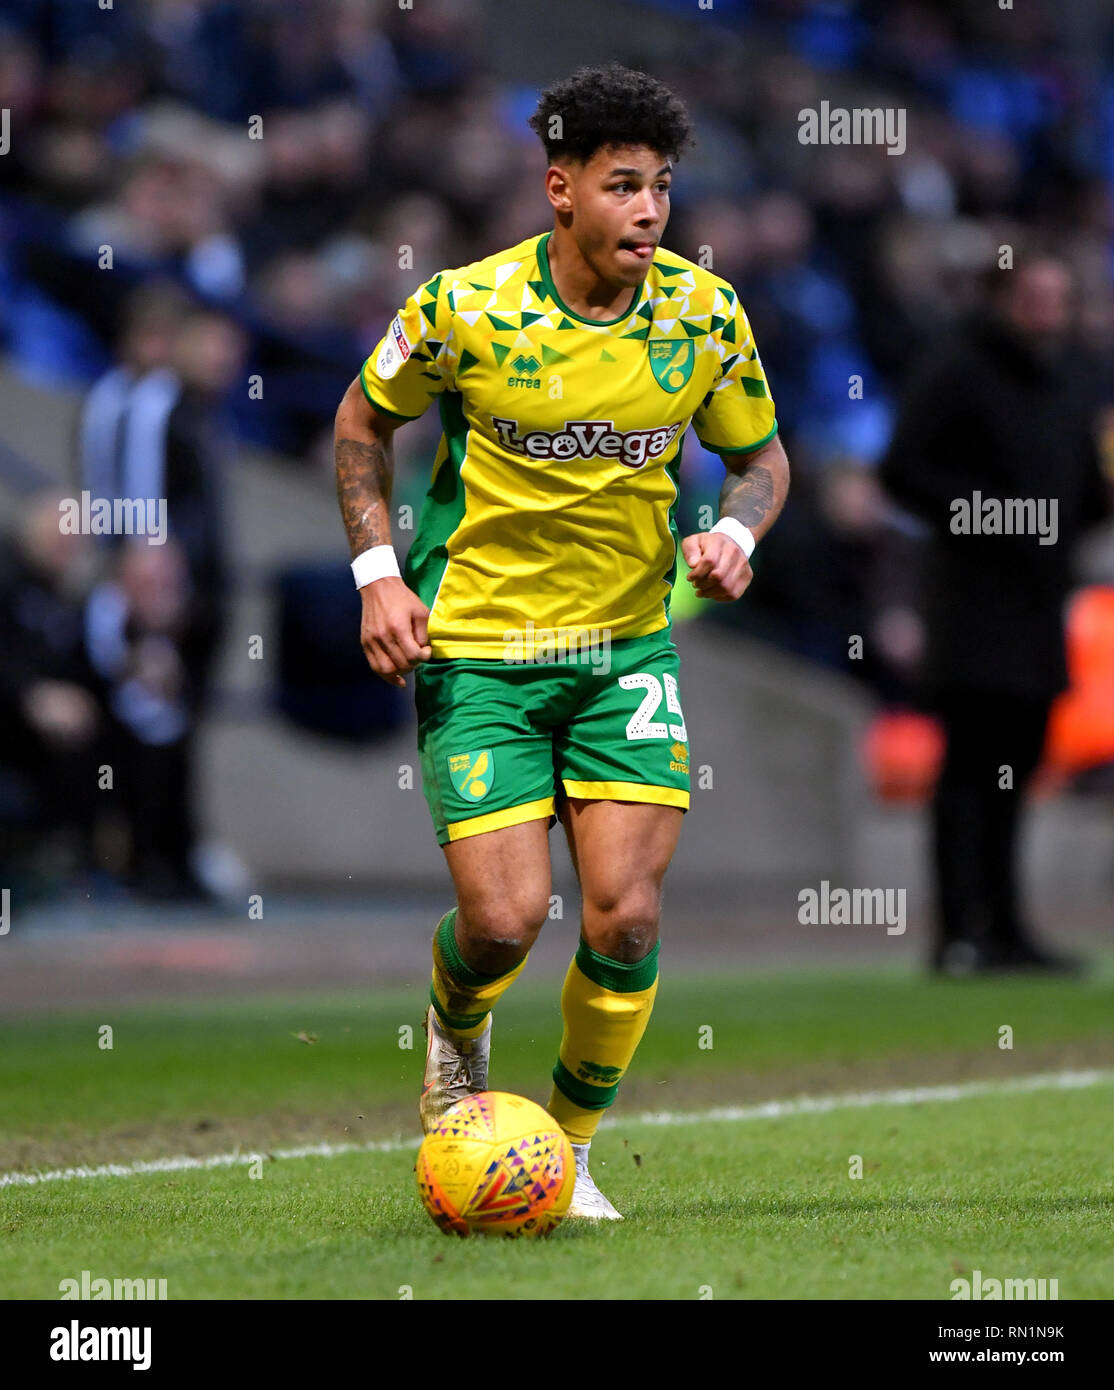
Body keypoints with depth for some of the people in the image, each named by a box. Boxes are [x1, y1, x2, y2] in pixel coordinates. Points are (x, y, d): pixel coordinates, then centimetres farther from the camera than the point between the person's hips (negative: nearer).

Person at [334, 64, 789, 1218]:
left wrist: (737, 531, -12)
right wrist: (378, 571, -6)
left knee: (626, 918, -8)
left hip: (627, 647, 2)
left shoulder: (704, 314, -6)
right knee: (505, 919, -11)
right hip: (476, 647, -2)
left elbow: (761, 453, 10)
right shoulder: (467, 307, -14)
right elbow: (364, 420, 4)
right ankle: (457, 1032, 27)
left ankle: (570, 1146, 15)